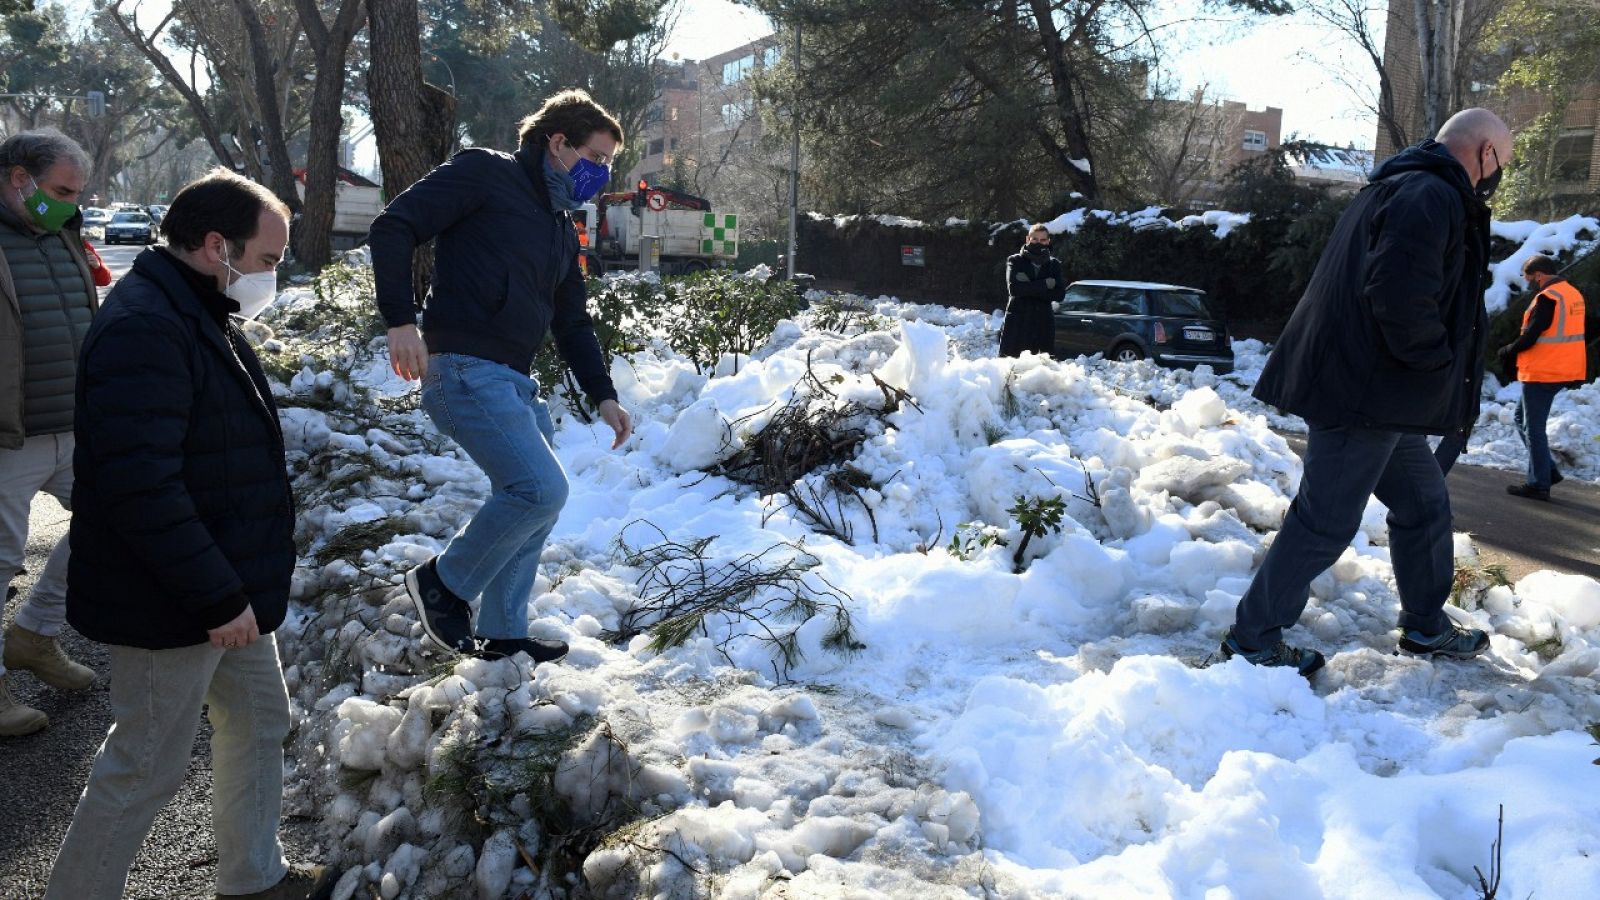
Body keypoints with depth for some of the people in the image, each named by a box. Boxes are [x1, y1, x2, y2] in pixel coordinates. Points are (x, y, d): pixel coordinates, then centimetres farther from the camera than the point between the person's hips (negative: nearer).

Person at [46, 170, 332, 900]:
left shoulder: (195, 318, 11)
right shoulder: (143, 329, -23)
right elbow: (141, 485, -30)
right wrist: (217, 596, -25)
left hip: (226, 591, 11)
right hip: (170, 610, -11)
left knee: (259, 721, 20)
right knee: (147, 766, 3)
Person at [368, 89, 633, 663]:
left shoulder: (561, 227, 22)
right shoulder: (485, 174, -3)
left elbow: (572, 323, 26)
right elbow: (392, 228, -11)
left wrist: (603, 395, 16)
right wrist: (401, 321, -20)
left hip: (514, 380, 9)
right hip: (464, 370, -9)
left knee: (536, 504, 10)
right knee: (541, 489, -19)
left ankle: (502, 635, 24)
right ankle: (444, 583, 2)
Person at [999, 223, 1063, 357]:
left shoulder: (1054, 264, 13)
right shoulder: (1015, 261, 6)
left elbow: (1059, 294, -2)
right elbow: (1014, 288, -12)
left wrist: (1028, 288, -11)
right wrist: (1045, 284, -10)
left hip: (1043, 325, 2)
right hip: (1016, 323, -2)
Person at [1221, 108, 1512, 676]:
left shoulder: (1404, 188, 20)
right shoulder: (1432, 197, -15)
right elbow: (1400, 294, -29)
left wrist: (1433, 365, 16)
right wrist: (1436, 360, -14)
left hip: (1378, 394, 11)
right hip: (1368, 391, -11)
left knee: (1424, 504, 20)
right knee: (1326, 521, -5)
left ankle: (1426, 627, 34)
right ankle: (1253, 637, 5)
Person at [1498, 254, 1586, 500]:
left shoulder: (1548, 298, -18)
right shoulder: (1573, 294, 11)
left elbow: (1529, 338, -20)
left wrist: (1508, 351, -2)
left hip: (1542, 373, -9)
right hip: (1564, 371, 9)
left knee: (1533, 427, -1)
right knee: (1522, 418, 19)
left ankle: (1538, 484, 3)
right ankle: (1547, 471, 18)